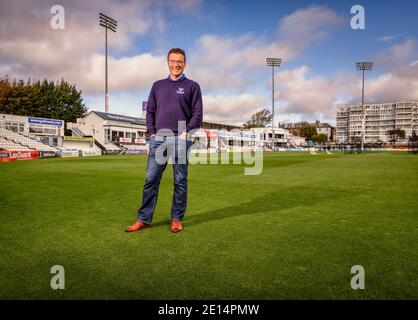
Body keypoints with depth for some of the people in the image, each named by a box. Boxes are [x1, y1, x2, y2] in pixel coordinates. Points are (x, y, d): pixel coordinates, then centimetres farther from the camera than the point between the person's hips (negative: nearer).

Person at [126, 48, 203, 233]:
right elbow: (150, 111, 17)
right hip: (158, 138, 3)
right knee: (150, 180, 1)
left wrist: (185, 133, -9)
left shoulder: (192, 86, 8)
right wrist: (151, 133, 4)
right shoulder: (158, 85, 19)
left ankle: (177, 219, 12)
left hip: (181, 139, -3)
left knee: (180, 182, 2)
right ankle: (143, 219, 9)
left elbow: (198, 114, 2)